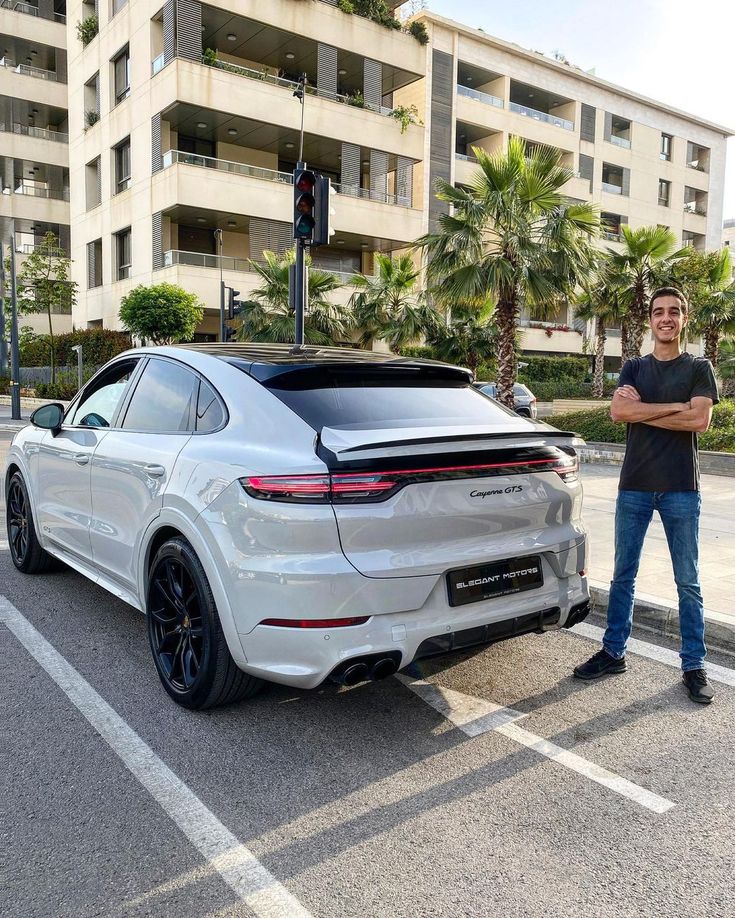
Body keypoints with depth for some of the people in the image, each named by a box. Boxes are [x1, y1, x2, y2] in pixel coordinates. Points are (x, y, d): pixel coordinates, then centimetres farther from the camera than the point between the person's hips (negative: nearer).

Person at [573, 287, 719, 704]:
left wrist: (641, 409, -10)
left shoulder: (699, 368, 5)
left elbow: (699, 420, -11)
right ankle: (614, 653, 20)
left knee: (688, 582, 5)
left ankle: (694, 666, 15)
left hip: (681, 489, -2)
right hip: (634, 486, 2)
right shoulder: (634, 368, 10)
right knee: (624, 576, 9)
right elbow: (618, 411, -8)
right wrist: (675, 406, -12)